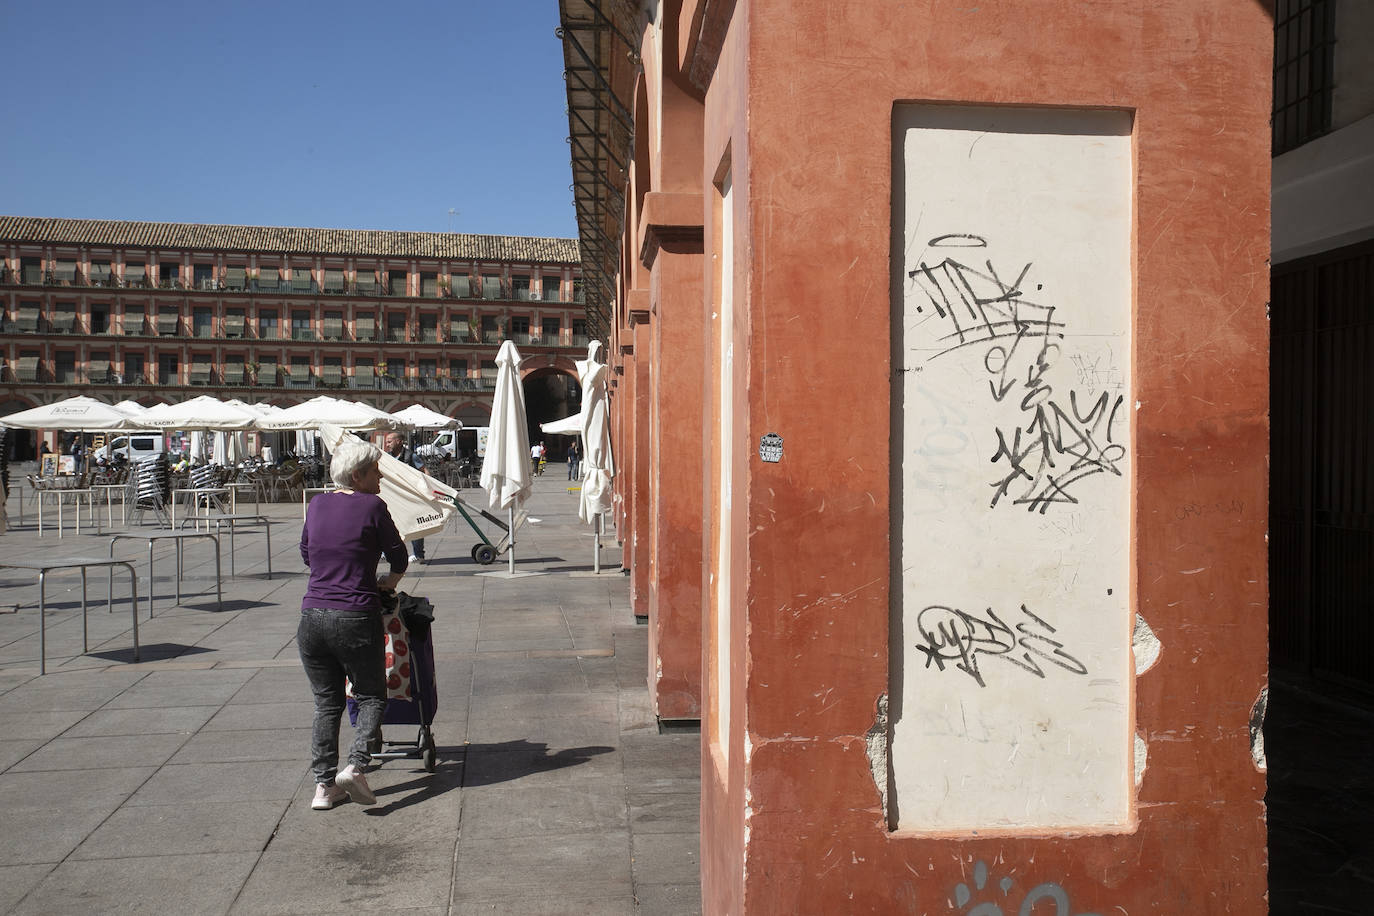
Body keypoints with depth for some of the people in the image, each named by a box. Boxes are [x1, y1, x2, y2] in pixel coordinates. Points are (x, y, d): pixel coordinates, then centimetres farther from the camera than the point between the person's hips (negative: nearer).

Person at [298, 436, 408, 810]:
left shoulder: (317, 505, 10)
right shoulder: (371, 507, -6)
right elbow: (398, 556, 4)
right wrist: (389, 581, 25)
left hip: (312, 617, 5)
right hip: (356, 618, -5)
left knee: (326, 703, 14)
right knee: (371, 697, 10)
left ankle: (324, 785, 11)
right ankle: (355, 766, -8)